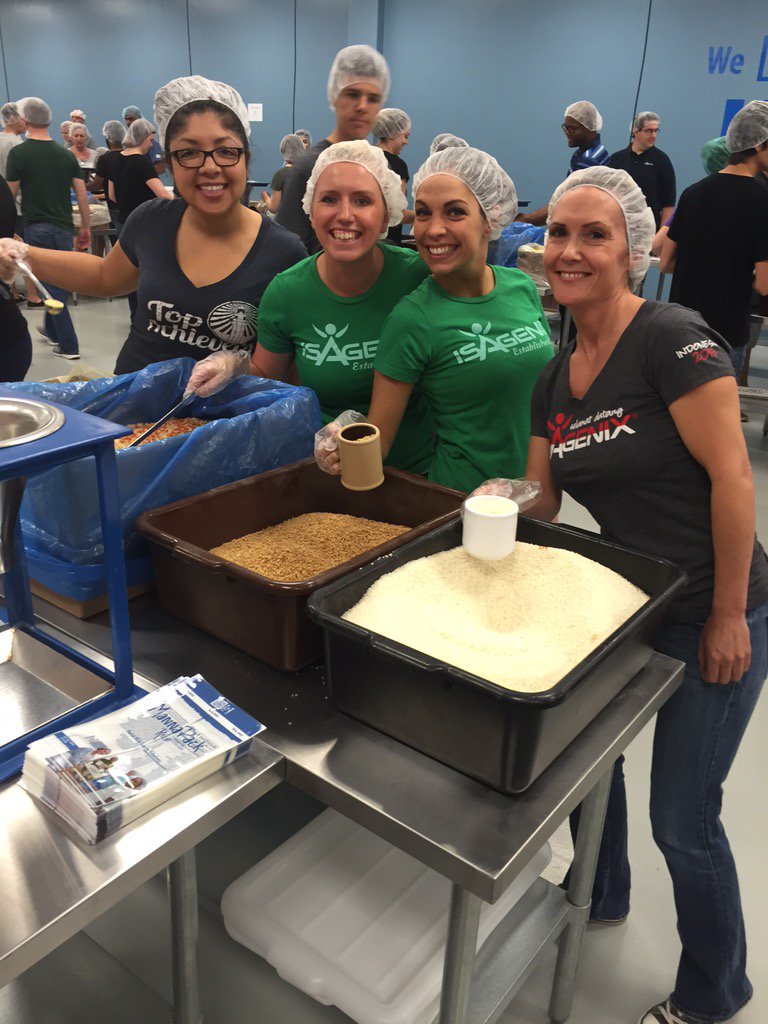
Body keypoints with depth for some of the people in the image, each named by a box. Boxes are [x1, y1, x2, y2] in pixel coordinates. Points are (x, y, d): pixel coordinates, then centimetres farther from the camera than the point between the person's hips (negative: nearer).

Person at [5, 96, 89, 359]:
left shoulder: (18, 153, -7)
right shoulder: (66, 155, 5)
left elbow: (10, 195, -5)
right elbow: (82, 194, 3)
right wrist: (86, 228, 11)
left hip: (36, 227, -4)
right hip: (63, 228, 4)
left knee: (52, 285, 0)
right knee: (58, 283, 18)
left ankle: (68, 345, 0)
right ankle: (51, 331, 34)